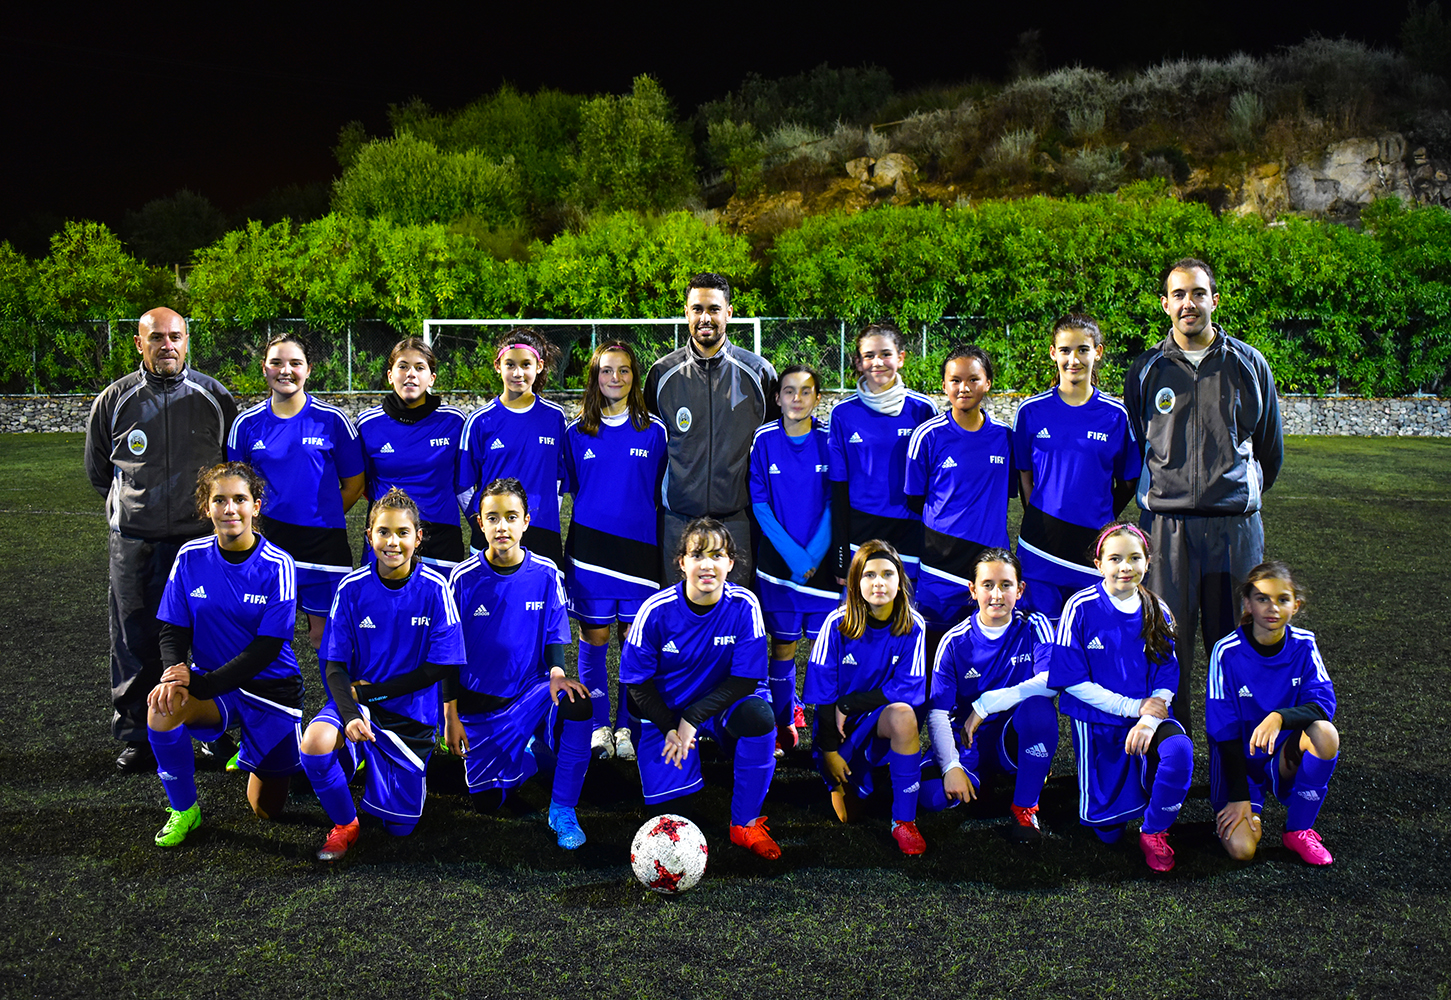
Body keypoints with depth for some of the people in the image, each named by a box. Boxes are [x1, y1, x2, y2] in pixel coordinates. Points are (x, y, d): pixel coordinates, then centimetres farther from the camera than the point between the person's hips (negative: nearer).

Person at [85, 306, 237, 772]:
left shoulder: (215, 397, 3)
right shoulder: (115, 400, 3)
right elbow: (98, 469, 15)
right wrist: (133, 504, 12)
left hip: (201, 537, 0)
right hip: (134, 541, 0)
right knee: (135, 641, 4)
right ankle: (137, 736, 17)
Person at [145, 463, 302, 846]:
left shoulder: (278, 566, -15)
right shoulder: (191, 557, -5)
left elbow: (266, 649, -17)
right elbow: (173, 630, -1)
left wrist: (200, 684, -26)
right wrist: (174, 672, -23)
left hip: (270, 687, -2)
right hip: (209, 680, 2)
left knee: (266, 808, 3)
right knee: (162, 709, -32)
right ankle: (183, 810, -7)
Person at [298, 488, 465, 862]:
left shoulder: (434, 589, -11)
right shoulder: (352, 588, -8)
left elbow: (439, 667, -10)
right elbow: (335, 666, -7)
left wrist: (372, 691, -13)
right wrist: (350, 715, -26)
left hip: (411, 713, 0)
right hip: (356, 699, 1)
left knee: (399, 826, 4)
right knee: (315, 743, -33)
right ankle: (344, 825, -3)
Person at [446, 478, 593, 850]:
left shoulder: (546, 574, -6)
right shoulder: (464, 578, -9)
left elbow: (553, 637, 2)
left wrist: (556, 673, -20)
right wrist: (451, 716, -3)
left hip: (530, 692, 0)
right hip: (479, 701, 0)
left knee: (576, 704, -33)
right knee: (488, 800, -3)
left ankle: (562, 811, -16)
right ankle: (524, 752, 32)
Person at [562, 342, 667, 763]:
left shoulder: (654, 431, 4)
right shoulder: (577, 432, 5)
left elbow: (663, 492, 8)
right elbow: (571, 488, 13)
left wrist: (663, 543, 6)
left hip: (639, 547, 0)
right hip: (590, 547, 0)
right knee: (594, 637, 4)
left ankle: (628, 728, 16)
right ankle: (598, 725, 17)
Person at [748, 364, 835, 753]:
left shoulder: (829, 440, -2)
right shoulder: (764, 440, -2)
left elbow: (834, 503, -1)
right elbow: (759, 503, -2)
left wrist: (813, 554, -10)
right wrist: (792, 553, -10)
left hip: (822, 559, 0)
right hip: (778, 559, 0)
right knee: (782, 645, 6)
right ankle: (784, 722, 19)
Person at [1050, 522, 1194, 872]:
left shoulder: (1156, 612, 0)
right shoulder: (1081, 608, -12)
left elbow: (1167, 678, 0)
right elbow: (1072, 681, -13)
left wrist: (1149, 720, -19)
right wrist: (1133, 707, -17)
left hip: (1147, 715, 2)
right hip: (1097, 722, -2)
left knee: (1179, 750, -32)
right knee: (1107, 830, -1)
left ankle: (1154, 832, -6)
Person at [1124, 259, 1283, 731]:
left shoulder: (1249, 364, 6)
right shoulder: (1146, 371, 6)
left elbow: (1269, 447, 17)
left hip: (1235, 523, 0)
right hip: (1166, 525, 0)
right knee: (1167, 644, 1)